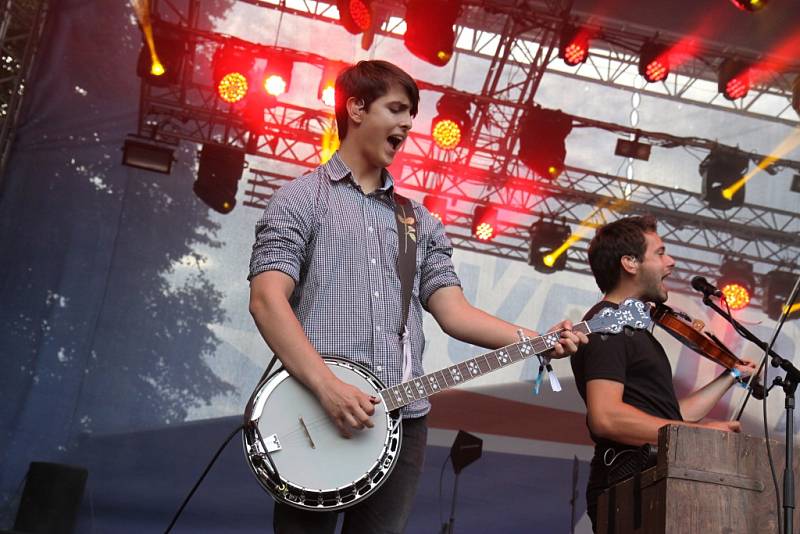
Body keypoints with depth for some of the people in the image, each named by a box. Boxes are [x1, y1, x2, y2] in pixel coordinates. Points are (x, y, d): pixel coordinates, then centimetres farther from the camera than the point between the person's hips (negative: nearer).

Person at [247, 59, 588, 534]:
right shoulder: (302, 198, 2)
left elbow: (451, 308, 8)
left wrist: (533, 340, -7)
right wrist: (326, 385, -21)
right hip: (316, 414, -4)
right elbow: (267, 299, -10)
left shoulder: (421, 221, 17)